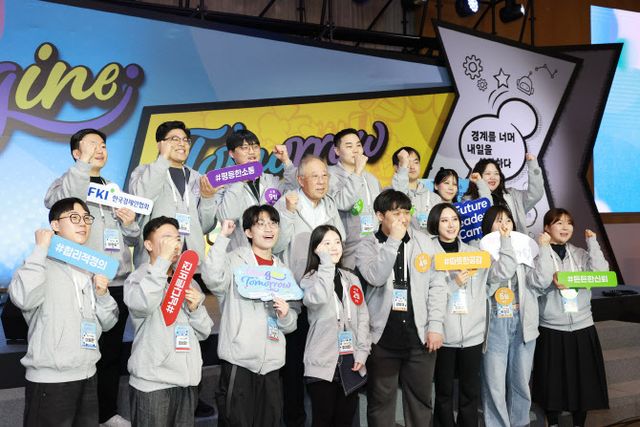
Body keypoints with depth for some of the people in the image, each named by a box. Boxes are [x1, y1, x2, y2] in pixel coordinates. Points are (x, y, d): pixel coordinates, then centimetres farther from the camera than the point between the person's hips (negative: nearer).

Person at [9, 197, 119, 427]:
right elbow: (23, 298, -28)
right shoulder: (44, 264, -7)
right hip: (49, 380, -6)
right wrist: (40, 250, -19)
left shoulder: (92, 268, 13)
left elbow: (108, 323, 14)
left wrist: (102, 294, -5)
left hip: (87, 377, 6)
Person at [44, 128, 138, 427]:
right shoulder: (67, 183, 0)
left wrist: (130, 225, -4)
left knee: (112, 352, 12)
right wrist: (83, 164, -26)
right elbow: (55, 202, -26)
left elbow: (132, 240, 17)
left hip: (118, 282, 5)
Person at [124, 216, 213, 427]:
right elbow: (144, 304, -27)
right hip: (152, 383, -5)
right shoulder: (138, 278, -2)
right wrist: (163, 259, -20)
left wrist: (195, 308, -7)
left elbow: (204, 331, 13)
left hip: (187, 381, 5)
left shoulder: (189, 282, 15)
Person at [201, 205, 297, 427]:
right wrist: (223, 236, -17)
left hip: (271, 362, 5)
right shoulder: (234, 260, 1)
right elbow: (212, 278, -24)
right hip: (239, 359, -5)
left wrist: (285, 315, -6)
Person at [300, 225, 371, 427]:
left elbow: (362, 318, 10)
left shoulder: (352, 279, 11)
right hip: (323, 364, -4)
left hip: (351, 362, 5)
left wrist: (362, 353, 0)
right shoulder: (310, 279, -4)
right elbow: (318, 298, -28)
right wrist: (326, 262, -18)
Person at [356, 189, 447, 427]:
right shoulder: (368, 245, -1)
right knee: (381, 400, 9)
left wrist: (435, 325, -3)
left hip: (419, 336, 2)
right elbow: (375, 277, -19)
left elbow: (437, 285, 3)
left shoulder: (423, 242, 5)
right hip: (383, 337, -2)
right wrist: (393, 241, -17)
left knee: (420, 399, 11)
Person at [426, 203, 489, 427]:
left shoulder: (472, 252, 11)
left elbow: (483, 291, 12)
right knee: (444, 391, 6)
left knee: (471, 392, 8)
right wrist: (454, 283, -17)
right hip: (443, 333, -3)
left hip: (473, 332, 3)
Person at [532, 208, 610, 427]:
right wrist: (550, 280, -30)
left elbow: (601, 272, -8)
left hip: (582, 327, 3)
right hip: (551, 329, -3)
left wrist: (592, 242, -8)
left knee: (583, 379, 8)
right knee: (553, 381, 5)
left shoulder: (580, 254, 9)